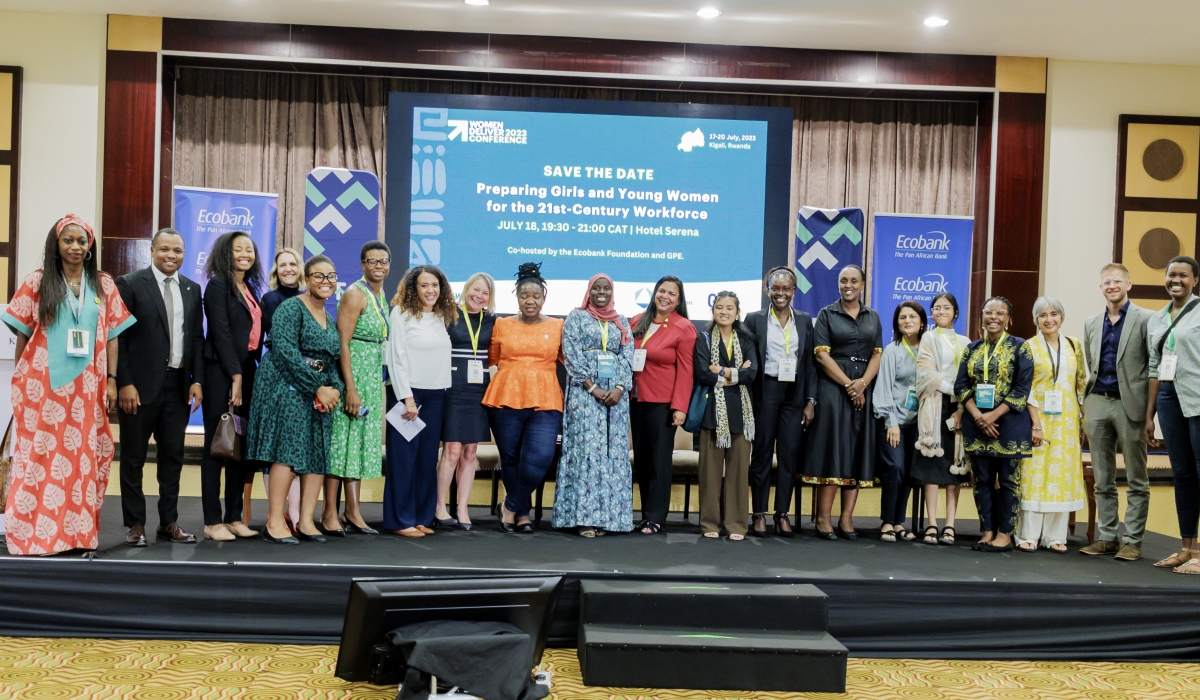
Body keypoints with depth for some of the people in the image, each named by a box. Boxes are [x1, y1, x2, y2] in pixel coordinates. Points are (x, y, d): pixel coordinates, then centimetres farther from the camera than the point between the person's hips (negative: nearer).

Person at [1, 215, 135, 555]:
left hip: (86, 387, 2)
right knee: (39, 455, 1)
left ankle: (77, 532, 11)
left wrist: (111, 380, 1)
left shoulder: (104, 284, 7)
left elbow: (112, 335, 6)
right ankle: (33, 534, 8)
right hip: (42, 384, -1)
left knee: (82, 456, 3)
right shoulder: (37, 282, 3)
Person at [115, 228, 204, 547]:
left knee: (173, 456, 9)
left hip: (179, 385, 4)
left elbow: (197, 338, 11)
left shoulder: (192, 289, 10)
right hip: (140, 385, -4)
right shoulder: (130, 284, -4)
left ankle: (169, 522, 19)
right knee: (134, 457, 6)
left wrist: (197, 380, 2)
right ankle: (135, 524, 16)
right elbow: (118, 337, -7)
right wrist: (124, 383, -12)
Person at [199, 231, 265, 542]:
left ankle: (234, 517, 13)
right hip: (221, 373, -7)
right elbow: (221, 332, -12)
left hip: (246, 372, 7)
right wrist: (235, 377, -15)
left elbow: (255, 333, 14)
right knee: (216, 446, -2)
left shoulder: (250, 289, 17)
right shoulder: (218, 285, -4)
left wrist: (247, 375, 5)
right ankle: (212, 521, 2)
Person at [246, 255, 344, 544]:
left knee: (318, 453, 3)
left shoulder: (330, 319, 16)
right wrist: (317, 388, -19)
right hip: (287, 387, -8)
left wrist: (335, 388, -6)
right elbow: (286, 352, -18)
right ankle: (274, 523, -5)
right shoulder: (291, 308, -7)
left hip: (320, 390, 8)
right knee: (288, 451, -12)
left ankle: (306, 521, 9)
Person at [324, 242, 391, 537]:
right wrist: (350, 387, -22)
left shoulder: (382, 296, 14)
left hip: (373, 375, 8)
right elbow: (342, 343, -17)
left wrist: (377, 383, 14)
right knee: (342, 439, -4)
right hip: (351, 372, -8)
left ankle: (353, 512, 15)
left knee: (360, 441, 10)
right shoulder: (355, 294, -11)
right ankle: (330, 513, 3)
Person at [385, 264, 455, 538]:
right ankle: (400, 520, 4)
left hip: (436, 396, 5)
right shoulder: (401, 313, -4)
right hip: (407, 393, -5)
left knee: (428, 459, 7)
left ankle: (423, 517, 15)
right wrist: (407, 398, -13)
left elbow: (444, 357, 12)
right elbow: (396, 358, -8)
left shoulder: (443, 317, 12)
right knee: (404, 458, -2)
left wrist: (445, 392, 4)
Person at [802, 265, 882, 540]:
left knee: (857, 451, 2)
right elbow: (822, 354, -7)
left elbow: (877, 354, 7)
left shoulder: (873, 317, 13)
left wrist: (862, 383, -11)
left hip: (864, 389, 4)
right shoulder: (826, 314, 2)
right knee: (832, 449, -6)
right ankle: (823, 518, -3)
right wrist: (848, 385, -14)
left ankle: (847, 518, 6)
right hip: (833, 387, -4)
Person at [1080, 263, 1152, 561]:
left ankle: (1133, 541, 10)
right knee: (1103, 480, 9)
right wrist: (1084, 408, 11)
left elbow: (1155, 367, -4)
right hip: (1097, 404, 5)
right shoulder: (1091, 324, 13)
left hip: (1130, 404, -4)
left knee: (1136, 480, 4)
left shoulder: (1145, 319, -2)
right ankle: (1107, 537, 17)